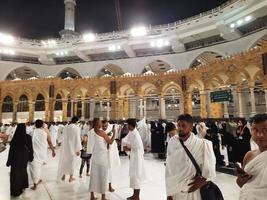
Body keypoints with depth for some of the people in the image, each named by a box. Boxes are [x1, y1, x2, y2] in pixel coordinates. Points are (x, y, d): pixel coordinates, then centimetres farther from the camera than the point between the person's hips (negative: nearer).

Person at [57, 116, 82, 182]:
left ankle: (63, 175, 31)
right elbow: (77, 139, -17)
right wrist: (78, 149, -11)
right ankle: (71, 177, 21)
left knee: (64, 161, 19)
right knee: (72, 161, 10)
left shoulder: (65, 127, 0)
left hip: (65, 147, 5)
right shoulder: (77, 128, -18)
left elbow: (64, 137, 9)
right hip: (73, 147, -5)